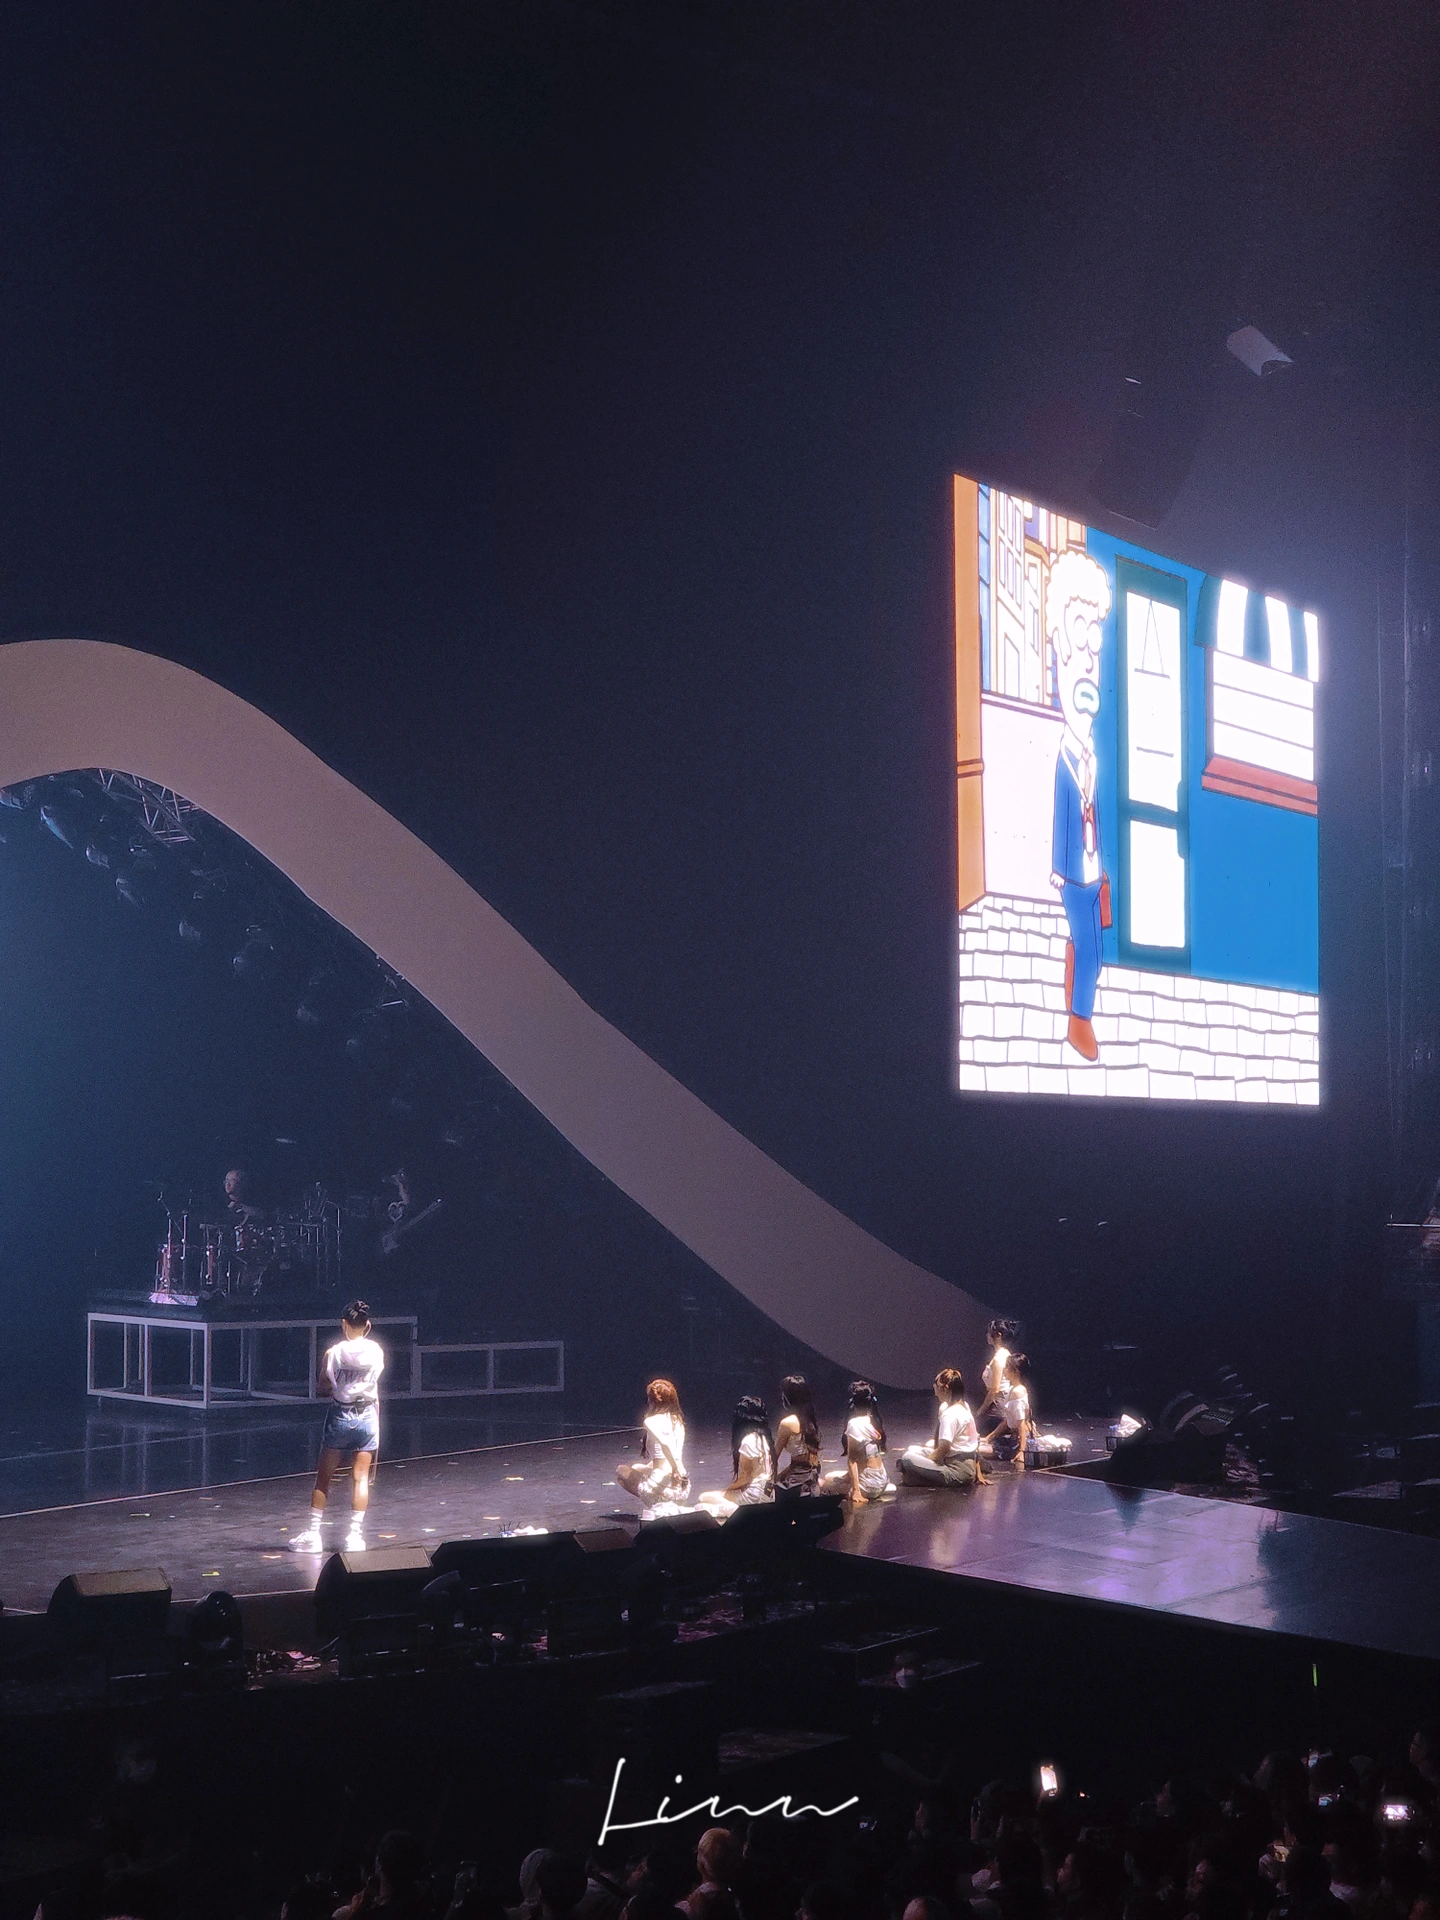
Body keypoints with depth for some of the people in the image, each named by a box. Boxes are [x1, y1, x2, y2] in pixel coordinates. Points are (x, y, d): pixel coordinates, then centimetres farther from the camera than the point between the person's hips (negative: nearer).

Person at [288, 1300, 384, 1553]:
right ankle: (355, 1535, 2)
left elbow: (322, 1386, -2)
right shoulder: (376, 1351, -5)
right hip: (368, 1415, 1)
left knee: (324, 1477, 9)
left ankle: (312, 1534, 11)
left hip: (339, 1415, -1)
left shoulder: (334, 1352, -10)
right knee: (361, 1477, 5)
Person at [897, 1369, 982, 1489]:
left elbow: (943, 1449, -19)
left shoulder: (950, 1415, -19)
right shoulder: (964, 1407, 10)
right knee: (911, 1450, 14)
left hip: (959, 1472, -10)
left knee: (908, 1458, -21)